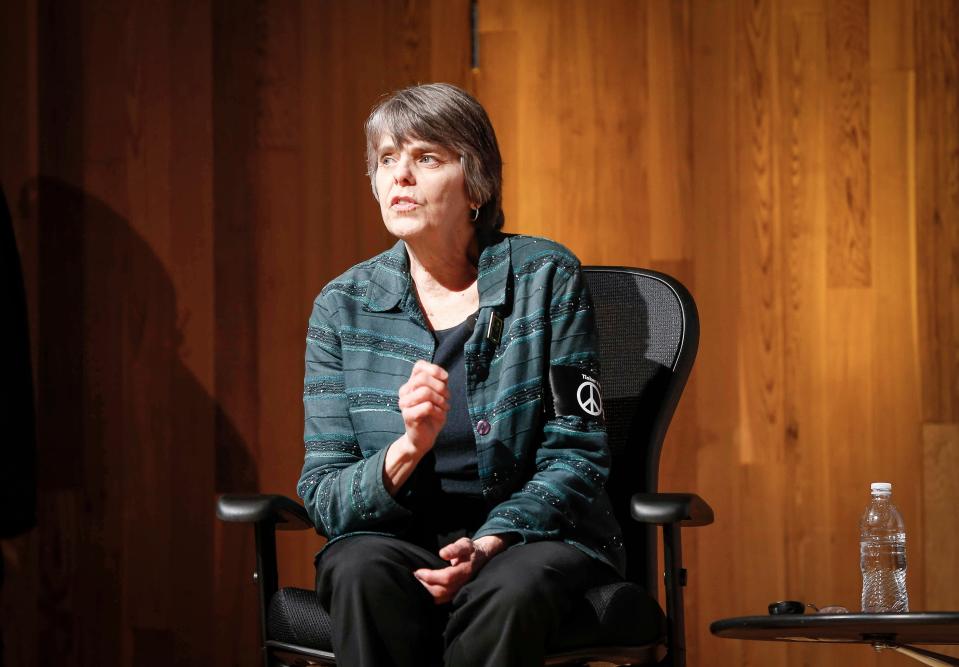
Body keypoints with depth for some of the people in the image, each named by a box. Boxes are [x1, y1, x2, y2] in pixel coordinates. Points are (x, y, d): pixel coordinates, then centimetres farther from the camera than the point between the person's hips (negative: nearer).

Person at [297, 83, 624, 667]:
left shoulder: (547, 278, -1)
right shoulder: (344, 306, 4)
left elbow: (576, 455, -3)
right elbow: (321, 493, 1)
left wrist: (489, 544, -20)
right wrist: (407, 448, -20)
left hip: (532, 533, -1)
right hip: (395, 536, 1)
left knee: (508, 591, -36)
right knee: (363, 571, -33)